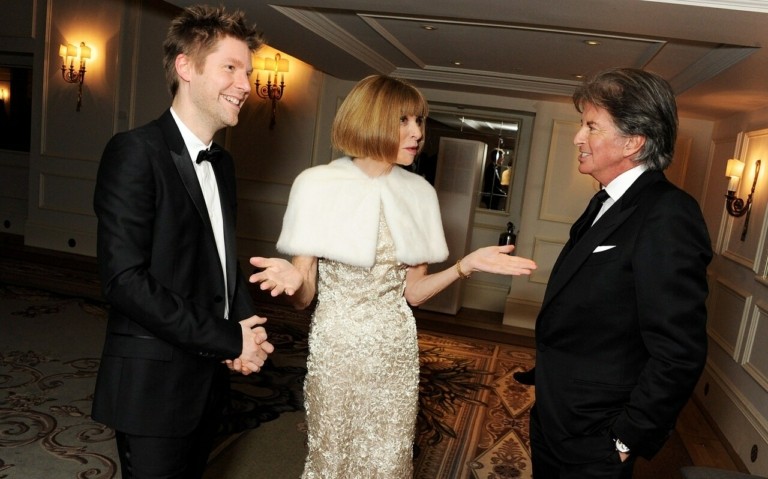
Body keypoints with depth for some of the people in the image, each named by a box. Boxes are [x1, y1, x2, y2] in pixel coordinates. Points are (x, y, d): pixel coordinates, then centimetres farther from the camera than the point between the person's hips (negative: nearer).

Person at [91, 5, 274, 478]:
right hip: (153, 385, -7)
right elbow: (124, 279, -23)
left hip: (211, 378, 7)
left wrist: (248, 325, -5)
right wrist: (230, 339, -19)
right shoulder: (135, 151, -15)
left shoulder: (223, 164, 9)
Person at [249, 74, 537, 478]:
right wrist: (292, 280, -27)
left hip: (395, 351, 3)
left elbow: (411, 292, 5)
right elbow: (304, 296, -5)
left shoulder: (418, 193, 3)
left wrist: (467, 264, -8)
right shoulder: (318, 185, -8)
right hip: (334, 348, -2)